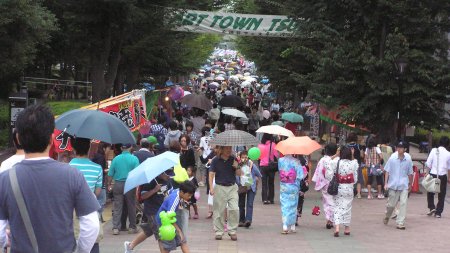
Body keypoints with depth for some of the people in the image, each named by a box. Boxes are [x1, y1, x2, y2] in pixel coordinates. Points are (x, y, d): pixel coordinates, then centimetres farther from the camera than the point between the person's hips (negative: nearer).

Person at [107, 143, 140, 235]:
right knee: (131, 207, 8)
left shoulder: (116, 159, 2)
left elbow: (110, 174, 4)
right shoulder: (134, 159, -5)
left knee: (117, 207, 4)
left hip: (117, 184, 2)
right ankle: (132, 227, 14)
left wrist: (109, 184, 15)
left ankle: (115, 228, -1)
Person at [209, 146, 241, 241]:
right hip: (220, 187, -2)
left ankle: (232, 231, 5)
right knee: (219, 210, 1)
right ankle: (219, 232, 11)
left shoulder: (233, 160, 5)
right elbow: (211, 174, -2)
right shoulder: (216, 160, -2)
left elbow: (239, 174, 8)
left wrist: (237, 167, -13)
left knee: (234, 209, -7)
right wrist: (211, 188, -11)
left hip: (232, 187, 2)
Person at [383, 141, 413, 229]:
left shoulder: (408, 159, -3)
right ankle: (387, 217, 40)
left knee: (403, 203, -8)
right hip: (393, 185, -1)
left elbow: (410, 173, 9)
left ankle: (400, 223, -2)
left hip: (404, 185, 1)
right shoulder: (392, 158, -6)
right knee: (391, 204, 10)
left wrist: (410, 184, 17)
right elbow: (387, 171, 0)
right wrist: (386, 183, -4)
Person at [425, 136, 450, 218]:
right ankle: (438, 212, 9)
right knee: (441, 195, 9)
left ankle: (432, 207, 2)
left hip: (433, 174, 0)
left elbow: (428, 163, -7)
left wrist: (427, 172, 7)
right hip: (443, 175, 0)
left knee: (430, 193, 17)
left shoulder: (434, 151, -6)